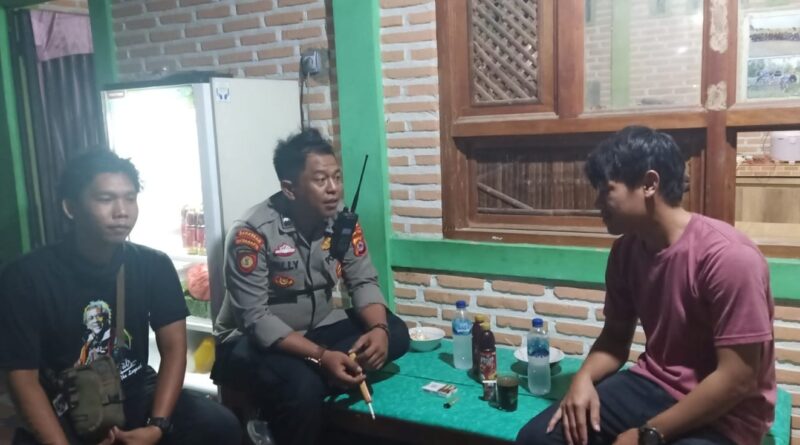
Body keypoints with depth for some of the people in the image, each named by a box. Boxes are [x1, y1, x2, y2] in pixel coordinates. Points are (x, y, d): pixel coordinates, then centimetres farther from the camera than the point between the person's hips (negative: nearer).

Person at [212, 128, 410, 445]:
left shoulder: (343, 219, -7)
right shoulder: (252, 232, -24)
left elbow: (363, 282, -2)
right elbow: (255, 319, -25)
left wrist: (379, 329, -24)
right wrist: (321, 357, -35)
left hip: (319, 327, 7)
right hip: (253, 339, -6)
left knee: (395, 334, -14)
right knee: (302, 386, -36)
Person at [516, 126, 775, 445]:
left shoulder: (729, 256, -21)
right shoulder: (625, 250, 0)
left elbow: (737, 380, -21)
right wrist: (584, 378, -10)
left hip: (725, 415, -6)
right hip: (653, 386, 6)